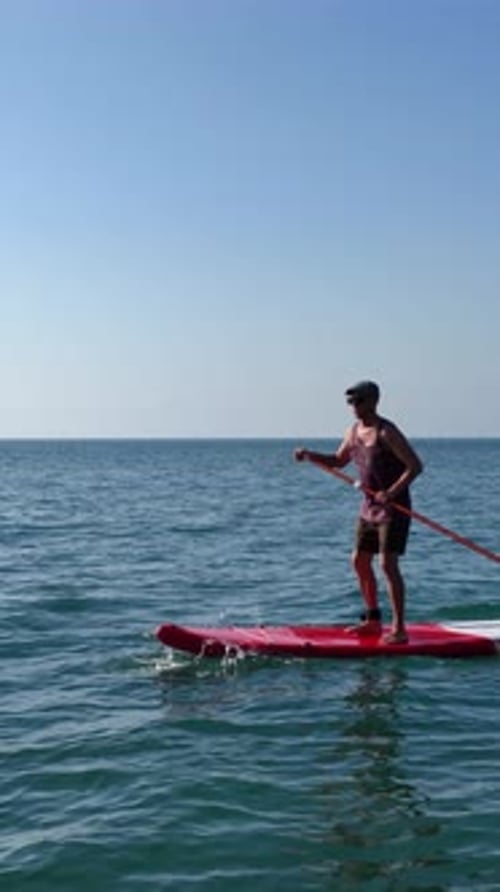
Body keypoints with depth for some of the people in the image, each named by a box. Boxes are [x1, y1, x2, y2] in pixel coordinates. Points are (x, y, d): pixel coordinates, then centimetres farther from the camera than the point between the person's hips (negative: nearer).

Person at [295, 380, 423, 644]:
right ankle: (373, 620, 26)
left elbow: (416, 466, -20)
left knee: (388, 564, -14)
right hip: (369, 507, 9)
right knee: (360, 561, 12)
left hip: (393, 508, -9)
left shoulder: (386, 432, -17)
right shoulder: (355, 431, 8)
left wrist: (392, 493, -29)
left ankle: (399, 629, -10)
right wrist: (309, 456, 7)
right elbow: (338, 462, 22)